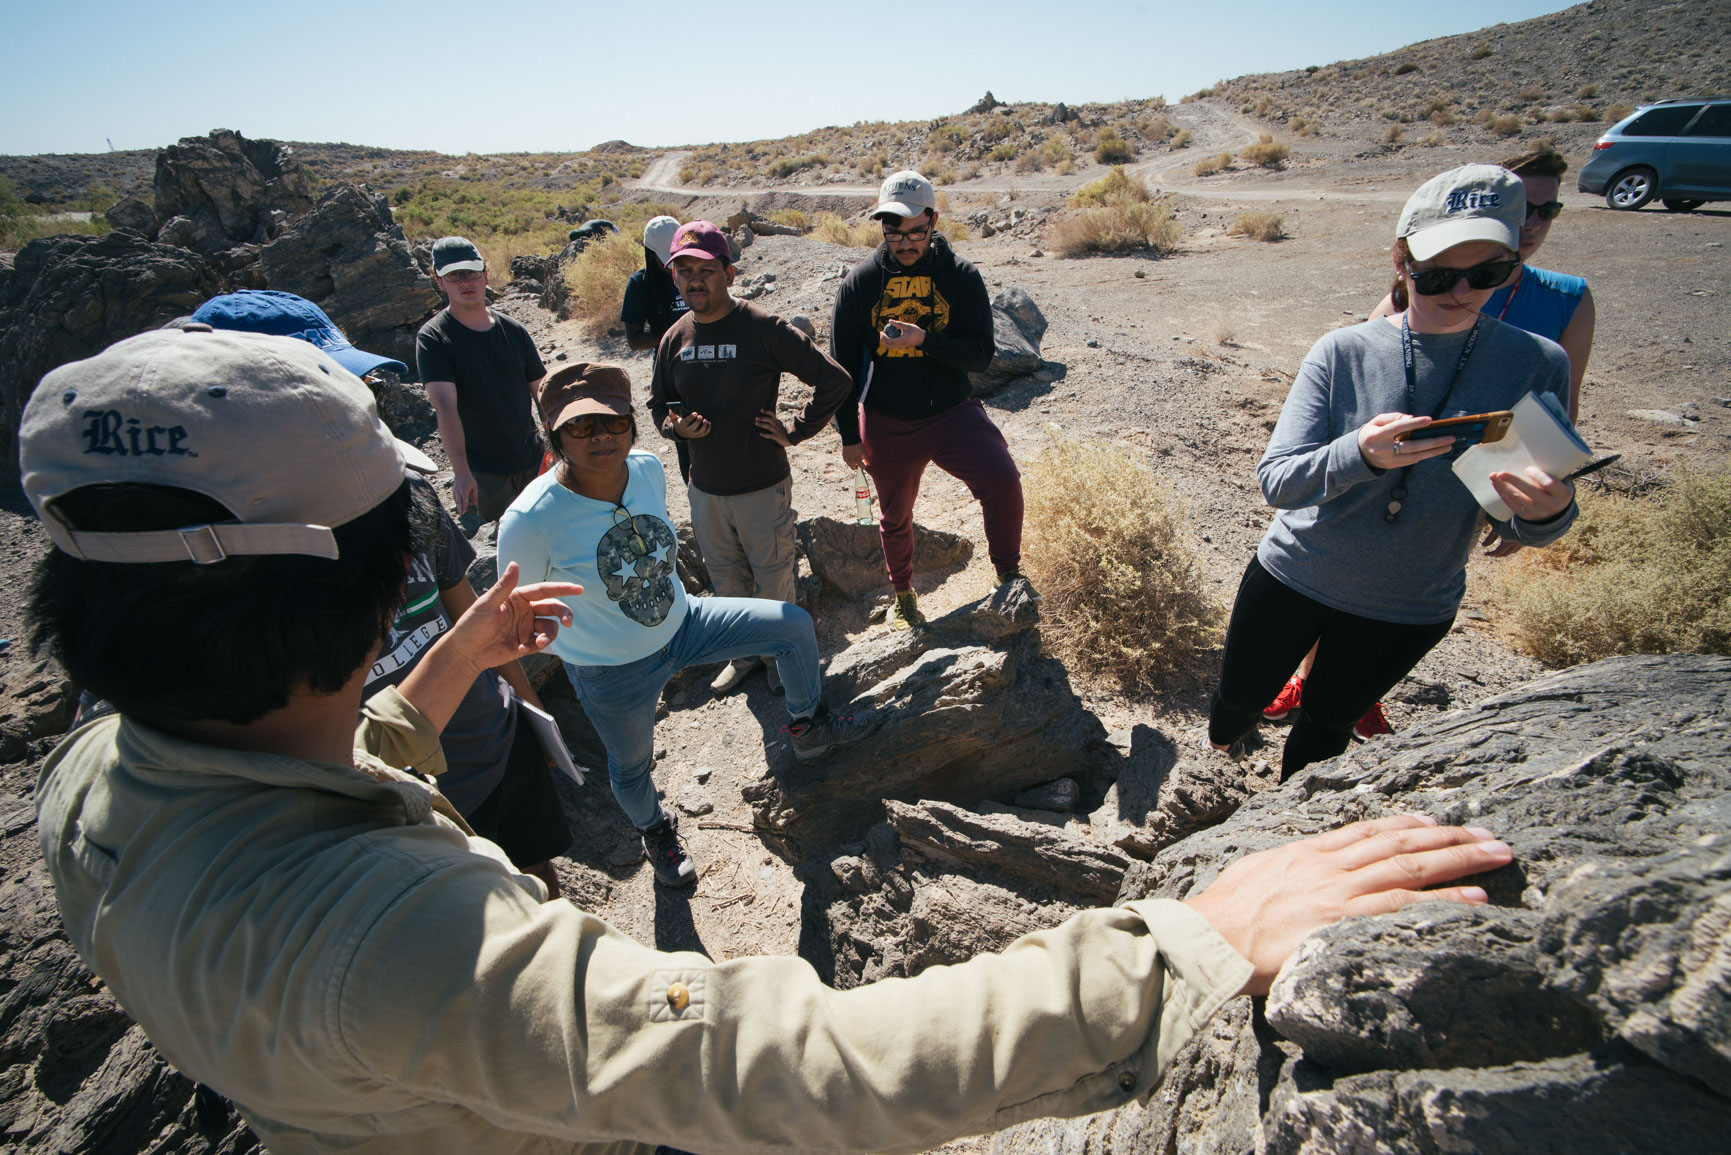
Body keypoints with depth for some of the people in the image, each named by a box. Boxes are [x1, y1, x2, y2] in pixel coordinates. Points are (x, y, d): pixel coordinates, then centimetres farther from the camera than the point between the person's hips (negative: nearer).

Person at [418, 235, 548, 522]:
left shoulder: (514, 331, 2)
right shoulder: (433, 339, -12)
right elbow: (445, 407, -25)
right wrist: (461, 473, -35)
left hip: (532, 458, 4)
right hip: (483, 471, -4)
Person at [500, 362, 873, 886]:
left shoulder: (648, 468, -14)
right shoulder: (530, 520, -31)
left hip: (681, 623, 5)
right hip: (614, 672, -4)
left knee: (795, 625, 1)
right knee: (632, 767, 19)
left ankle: (809, 727, 29)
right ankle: (656, 831, 57)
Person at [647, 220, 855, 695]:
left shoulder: (765, 329, -14)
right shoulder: (674, 339, 2)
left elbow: (834, 380, -13)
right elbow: (658, 403, 15)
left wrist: (796, 432, -10)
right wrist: (674, 427, -7)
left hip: (763, 487, -5)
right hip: (704, 490, 5)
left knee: (773, 583, 10)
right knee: (726, 584, 20)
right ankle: (744, 654, 42)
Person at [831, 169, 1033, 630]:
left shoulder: (961, 276, -5)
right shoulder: (860, 281, -4)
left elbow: (981, 353, -10)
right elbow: (842, 364, 1)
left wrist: (924, 339, -26)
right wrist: (849, 435, 1)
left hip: (952, 411, -1)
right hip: (886, 424, 1)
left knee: (1002, 480, -24)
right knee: (895, 516, 16)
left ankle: (1007, 572, 1)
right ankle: (903, 595, 42)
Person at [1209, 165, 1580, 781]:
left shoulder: (1536, 365, -10)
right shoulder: (1344, 351, -15)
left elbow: (1516, 524, -6)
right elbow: (1276, 481, -21)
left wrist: (1550, 512, -30)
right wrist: (1360, 454, -40)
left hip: (1409, 610, 1)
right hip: (1292, 579, -1)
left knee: (1327, 722, 21)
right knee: (1240, 697, 18)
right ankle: (1213, 755, 55)